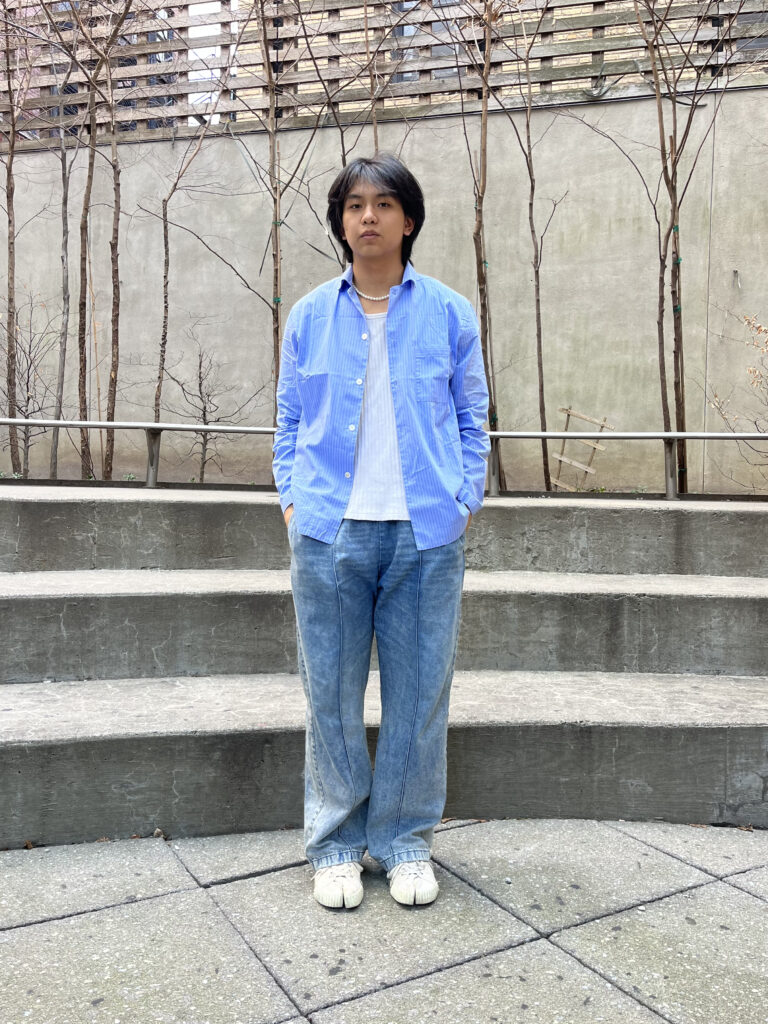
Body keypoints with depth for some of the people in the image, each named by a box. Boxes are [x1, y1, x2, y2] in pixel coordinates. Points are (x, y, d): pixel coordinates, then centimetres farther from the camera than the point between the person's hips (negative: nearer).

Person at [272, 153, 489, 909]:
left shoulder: (448, 314, 7)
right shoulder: (310, 316, 10)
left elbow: (471, 418, 10)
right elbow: (289, 419, 14)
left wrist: (464, 502, 0)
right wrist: (292, 501, 3)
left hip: (426, 533, 0)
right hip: (329, 531, 1)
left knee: (419, 692, 6)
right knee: (330, 692, 6)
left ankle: (405, 839, 24)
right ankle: (335, 843, 23)